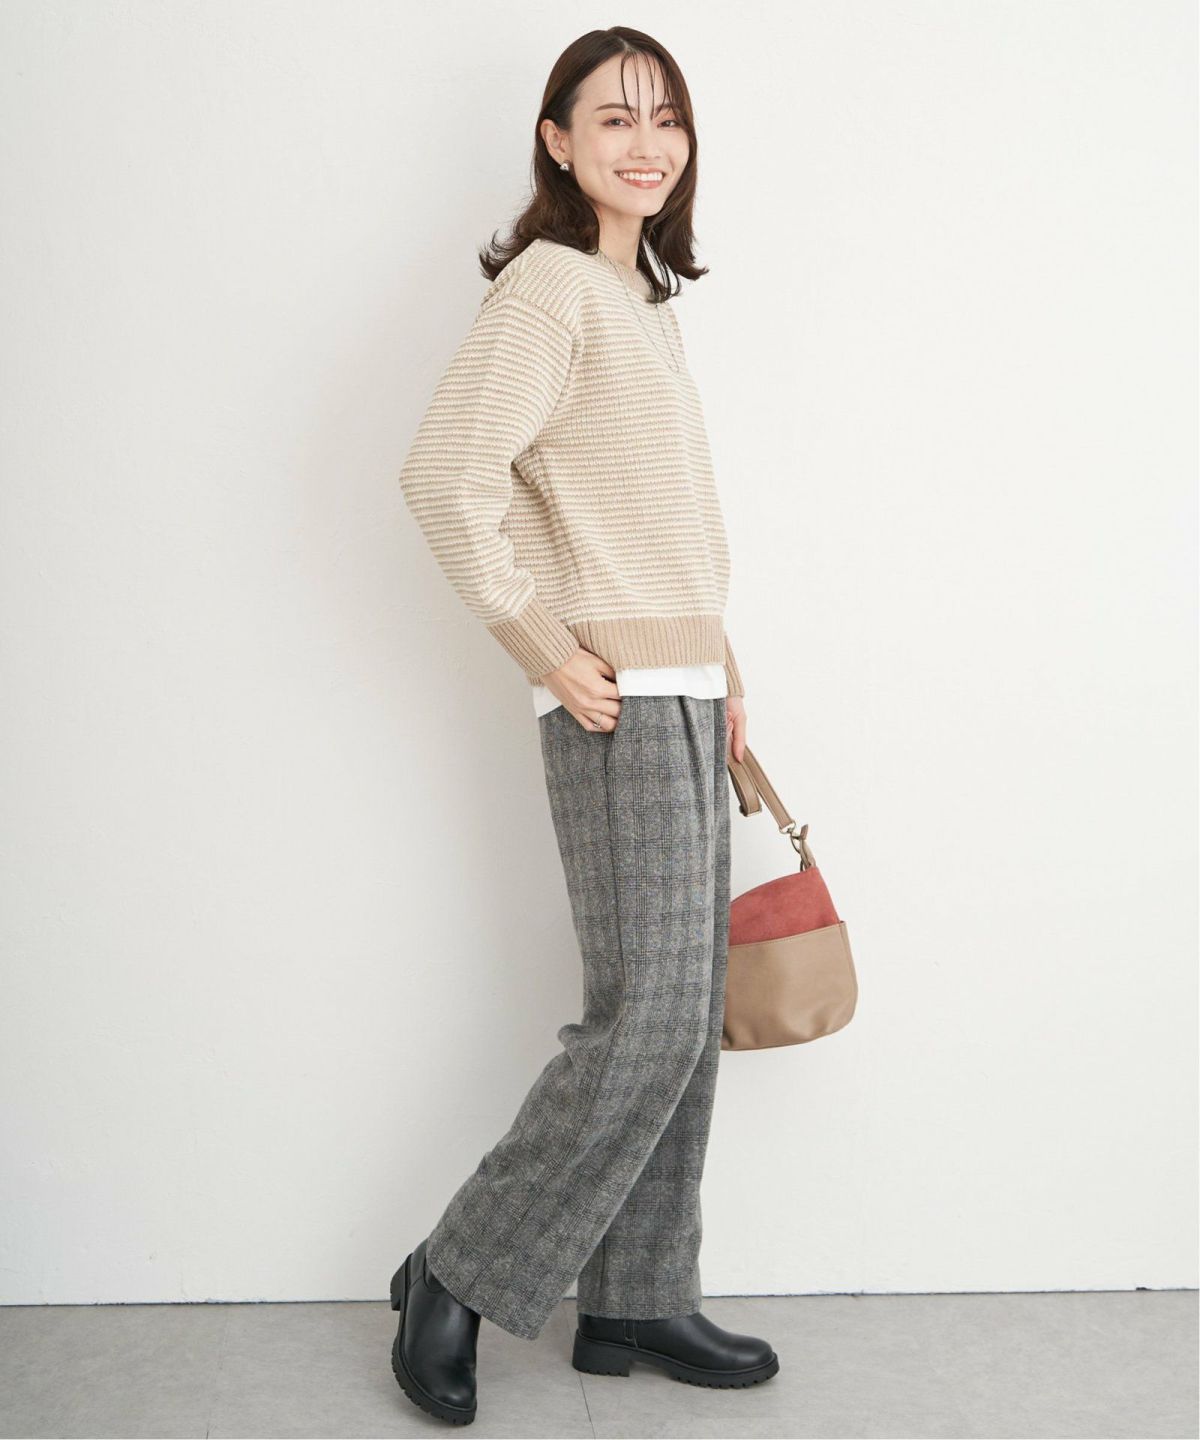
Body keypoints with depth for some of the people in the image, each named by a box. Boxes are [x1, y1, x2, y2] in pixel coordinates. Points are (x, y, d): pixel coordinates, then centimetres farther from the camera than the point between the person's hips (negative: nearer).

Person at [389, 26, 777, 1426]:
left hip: (681, 695, 9)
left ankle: (637, 1299, 21)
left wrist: (717, 666, 16)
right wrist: (554, 655, -17)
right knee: (647, 1019, -9)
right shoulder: (548, 286, -9)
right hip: (621, 708, -9)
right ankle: (456, 1280, 6)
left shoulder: (641, 298, 20)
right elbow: (447, 475, -22)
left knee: (681, 1018, 10)